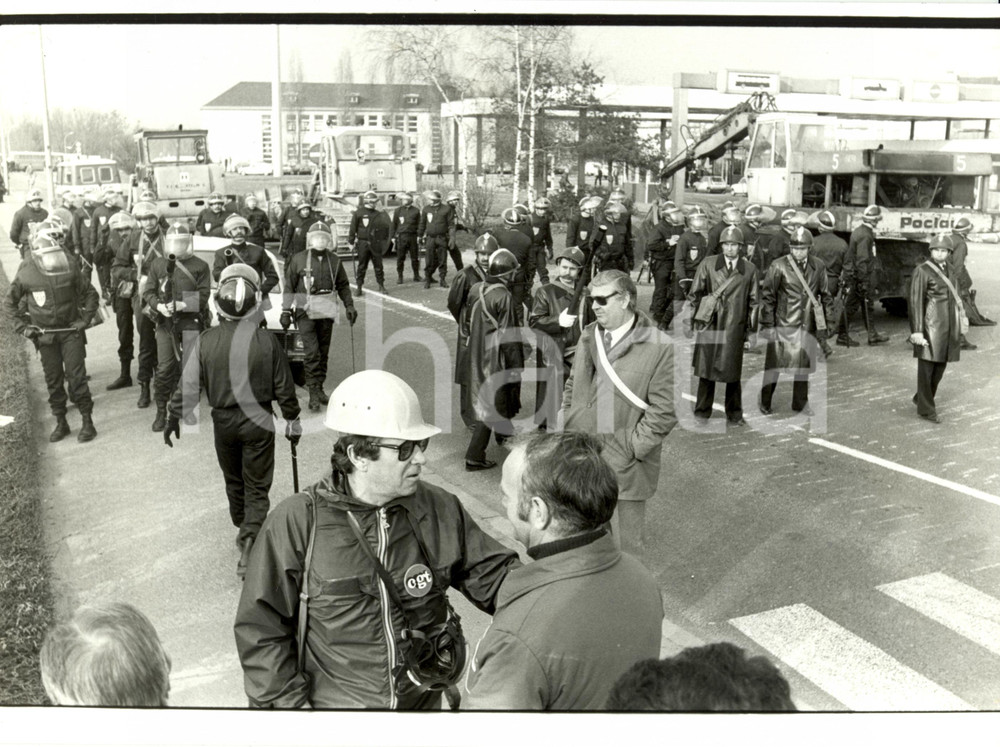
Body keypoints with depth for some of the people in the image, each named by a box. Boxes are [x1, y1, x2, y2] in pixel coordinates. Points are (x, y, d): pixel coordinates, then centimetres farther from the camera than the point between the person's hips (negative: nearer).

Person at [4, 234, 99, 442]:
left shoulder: (70, 269, -10)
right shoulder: (26, 276, -9)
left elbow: (91, 294, 3)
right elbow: (9, 303, 5)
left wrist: (85, 320, -4)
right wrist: (22, 327, -3)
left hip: (70, 330, -1)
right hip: (44, 335, 1)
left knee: (76, 376, -4)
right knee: (53, 380, 8)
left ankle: (87, 422, 3)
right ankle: (61, 423, 19)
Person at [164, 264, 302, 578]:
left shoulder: (206, 340, -11)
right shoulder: (267, 341, -14)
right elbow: (283, 387, -7)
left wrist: (174, 417, 8)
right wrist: (292, 419, 7)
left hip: (223, 421, 2)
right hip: (258, 422, -2)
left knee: (233, 481, 23)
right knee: (257, 487, 7)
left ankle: (243, 531, 40)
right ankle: (249, 543, -8)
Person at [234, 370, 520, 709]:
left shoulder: (440, 510, -8)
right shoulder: (296, 522, -17)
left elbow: (495, 575, -4)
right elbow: (261, 627, -11)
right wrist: (290, 701, -12)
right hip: (335, 703, -3)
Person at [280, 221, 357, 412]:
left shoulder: (334, 261, 8)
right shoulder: (298, 259, 0)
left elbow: (343, 286, 18)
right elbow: (289, 287, 3)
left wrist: (349, 306, 11)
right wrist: (286, 311, -2)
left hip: (327, 311, 4)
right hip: (305, 311, -3)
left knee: (323, 353, 9)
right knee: (312, 351, -12)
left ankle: (318, 388, 20)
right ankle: (314, 394, -11)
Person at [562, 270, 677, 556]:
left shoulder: (660, 346, -14)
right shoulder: (589, 336, 7)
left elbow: (664, 411, -15)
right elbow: (572, 387, 17)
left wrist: (629, 449, -16)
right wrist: (567, 428, 6)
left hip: (626, 465, -5)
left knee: (629, 541, 10)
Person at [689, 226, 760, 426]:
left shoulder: (749, 270, 4)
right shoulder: (708, 265, 3)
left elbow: (754, 301, 9)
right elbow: (695, 293, 9)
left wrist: (750, 328, 5)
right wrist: (697, 318, 5)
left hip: (734, 327, 0)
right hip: (709, 325, 0)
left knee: (733, 372, 6)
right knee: (706, 369, 5)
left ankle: (734, 415, 20)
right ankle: (702, 412, 18)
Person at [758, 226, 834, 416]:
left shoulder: (818, 267, 4)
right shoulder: (778, 266, -7)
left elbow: (825, 295, 14)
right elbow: (767, 296, -5)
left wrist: (828, 321, 11)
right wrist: (767, 325, -7)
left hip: (808, 325, 3)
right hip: (783, 324, -3)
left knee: (804, 364, 10)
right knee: (774, 364, 2)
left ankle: (800, 402, 25)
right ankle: (765, 403, 17)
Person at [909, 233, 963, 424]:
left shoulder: (949, 270, 11)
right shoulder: (922, 271, -10)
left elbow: (956, 294, 19)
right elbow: (916, 302, -14)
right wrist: (917, 331, -18)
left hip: (950, 324, 7)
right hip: (931, 324, -7)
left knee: (941, 365, 14)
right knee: (927, 366, 0)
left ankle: (921, 397, 31)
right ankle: (926, 408, 9)